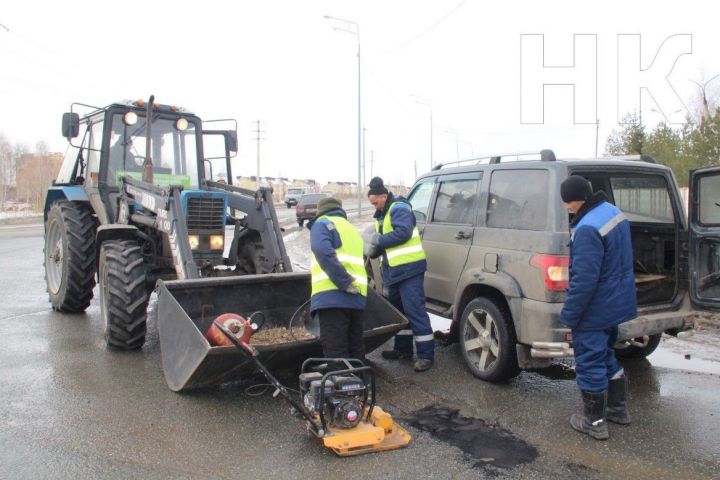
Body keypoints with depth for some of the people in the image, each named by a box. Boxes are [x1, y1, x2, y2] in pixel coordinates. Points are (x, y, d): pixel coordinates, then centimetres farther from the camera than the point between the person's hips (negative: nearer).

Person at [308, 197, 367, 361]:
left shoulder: (323, 223, 6)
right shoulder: (352, 230, 30)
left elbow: (323, 251, -15)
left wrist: (344, 282, -18)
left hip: (332, 295, -7)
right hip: (357, 297, 7)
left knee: (336, 352, -7)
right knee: (355, 349, 15)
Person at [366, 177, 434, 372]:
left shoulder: (399, 208, -11)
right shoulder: (382, 214, 19)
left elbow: (403, 232, -24)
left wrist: (379, 241, -17)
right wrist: (374, 249, 0)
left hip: (409, 268, -10)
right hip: (393, 270, 10)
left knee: (415, 311, -10)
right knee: (398, 310, 17)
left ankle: (426, 355, -5)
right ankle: (403, 348, 29)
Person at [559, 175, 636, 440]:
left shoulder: (588, 229, -28)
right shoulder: (614, 212, 4)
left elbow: (584, 280, -28)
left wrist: (568, 316, -19)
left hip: (595, 310, -10)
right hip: (618, 303, 10)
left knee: (590, 363, 5)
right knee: (606, 355, 25)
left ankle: (595, 422, 17)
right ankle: (618, 408, 38)